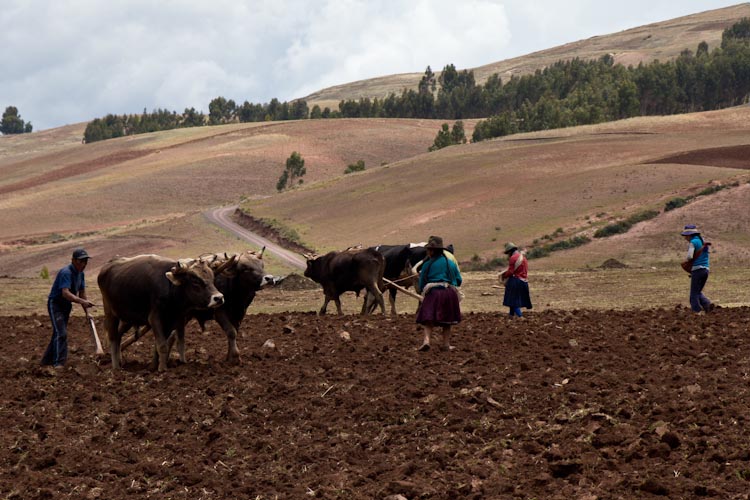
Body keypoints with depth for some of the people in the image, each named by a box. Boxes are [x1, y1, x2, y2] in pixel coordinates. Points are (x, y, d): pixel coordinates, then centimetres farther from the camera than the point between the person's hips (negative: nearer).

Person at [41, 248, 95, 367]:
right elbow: (65, 293, -37)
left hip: (66, 306, 9)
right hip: (55, 304, -9)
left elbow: (82, 293, 10)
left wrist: (87, 313, 5)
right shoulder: (66, 273, -25)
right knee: (61, 333, -17)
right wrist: (83, 301, -49)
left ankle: (47, 361, 27)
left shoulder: (80, 274, 3)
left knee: (58, 333, 15)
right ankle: (59, 363, -20)